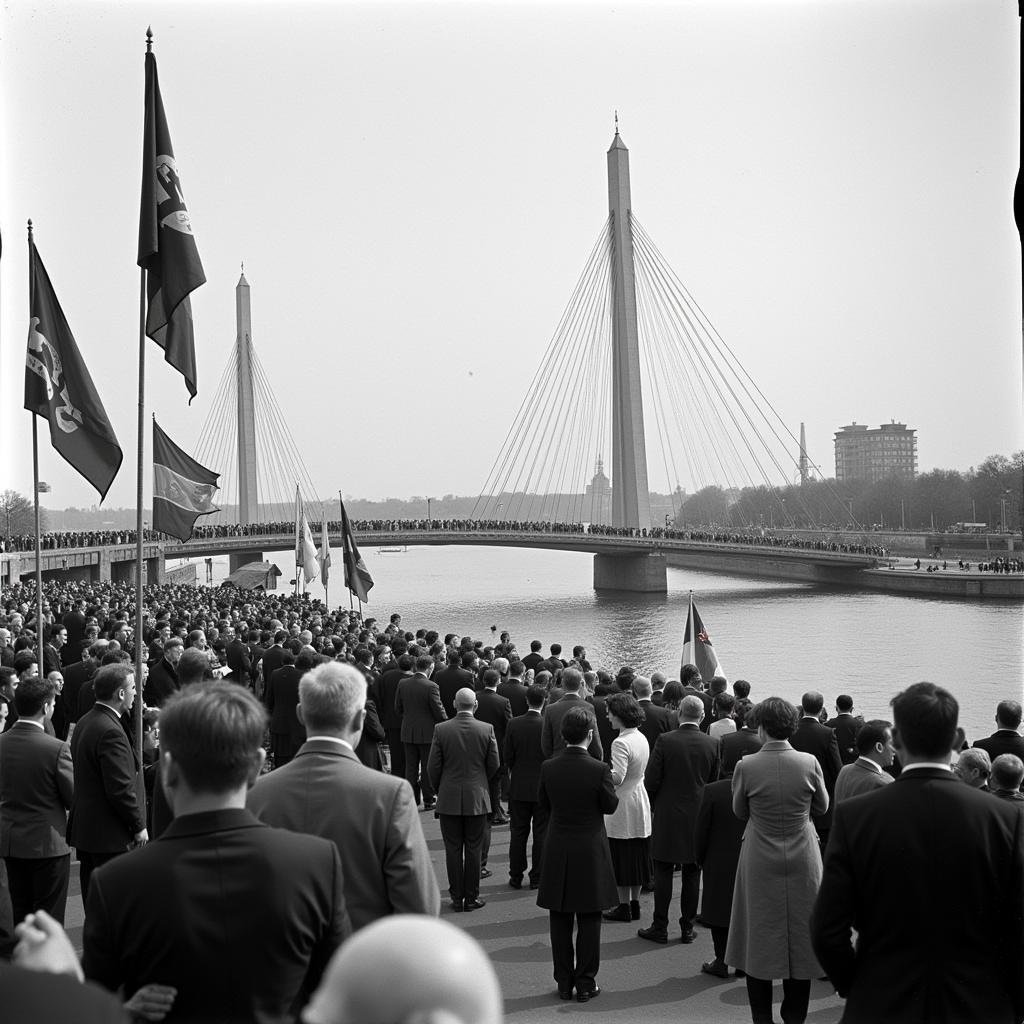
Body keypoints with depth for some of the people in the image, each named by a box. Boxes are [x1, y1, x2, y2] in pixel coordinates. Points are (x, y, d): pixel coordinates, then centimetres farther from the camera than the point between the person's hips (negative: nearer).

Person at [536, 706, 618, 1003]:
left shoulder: (548, 767, -8)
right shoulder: (598, 769, -17)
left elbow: (545, 803, 5)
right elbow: (611, 805, -5)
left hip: (557, 852, 3)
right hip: (590, 851, -3)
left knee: (560, 920, 13)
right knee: (589, 920, 8)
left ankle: (564, 981, 21)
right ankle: (585, 983, 14)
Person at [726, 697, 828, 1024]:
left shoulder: (746, 766, -13)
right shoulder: (809, 763, -11)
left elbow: (739, 811, 1)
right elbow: (822, 806, 4)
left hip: (760, 863, -1)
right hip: (802, 861, 1)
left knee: (759, 940, 10)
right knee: (800, 938, 12)